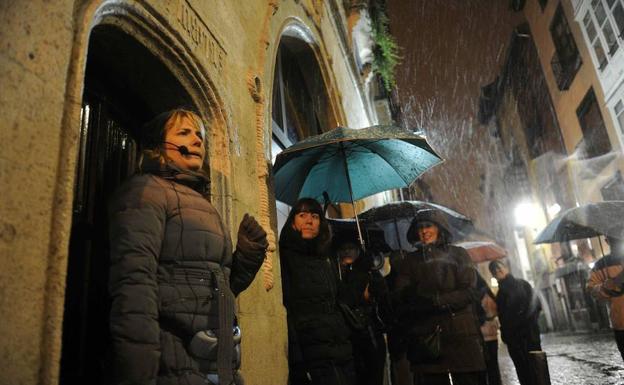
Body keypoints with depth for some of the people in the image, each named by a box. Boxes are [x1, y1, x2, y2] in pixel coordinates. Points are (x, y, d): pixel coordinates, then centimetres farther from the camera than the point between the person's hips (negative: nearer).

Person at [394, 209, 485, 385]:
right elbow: (401, 298, 4)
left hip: (460, 333, -1)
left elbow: (468, 290, -2)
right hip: (425, 338, 1)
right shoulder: (411, 260, 14)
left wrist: (438, 301, -13)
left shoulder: (457, 254, 10)